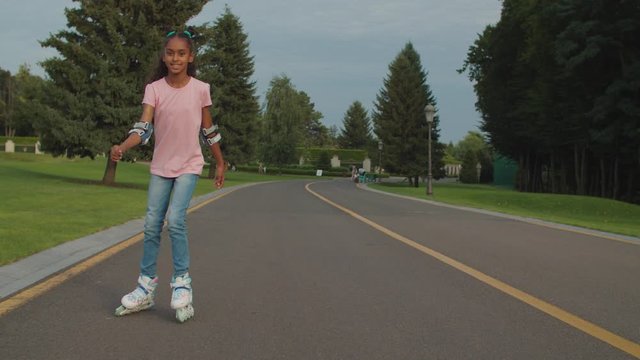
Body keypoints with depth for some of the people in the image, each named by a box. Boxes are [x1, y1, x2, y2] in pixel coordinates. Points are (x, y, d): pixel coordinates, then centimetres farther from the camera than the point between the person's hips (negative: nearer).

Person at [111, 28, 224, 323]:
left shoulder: (200, 89, -5)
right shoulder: (154, 89, -4)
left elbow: (209, 130, 5)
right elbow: (144, 126, -16)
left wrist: (220, 164, 11)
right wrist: (122, 147, -34)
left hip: (189, 165, -2)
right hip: (161, 166, 2)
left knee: (175, 221, -17)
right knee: (152, 226, 4)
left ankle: (181, 283, -3)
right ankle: (146, 287, 16)